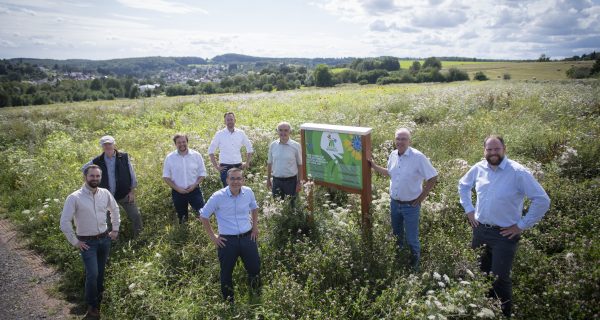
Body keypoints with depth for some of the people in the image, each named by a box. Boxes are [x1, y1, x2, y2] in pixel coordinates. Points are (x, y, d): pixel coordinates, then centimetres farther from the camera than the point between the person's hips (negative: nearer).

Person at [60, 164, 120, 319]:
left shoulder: (105, 194, -2)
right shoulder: (74, 198, -16)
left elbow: (115, 210, 17)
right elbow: (64, 222, -12)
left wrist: (115, 229, 14)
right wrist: (75, 242, -9)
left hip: (105, 239, 4)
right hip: (87, 242, -4)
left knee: (101, 272, 16)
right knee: (92, 274, -9)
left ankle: (99, 298, 39)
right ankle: (92, 305, 13)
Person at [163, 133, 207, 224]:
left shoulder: (196, 155, -5)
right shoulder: (170, 157, -5)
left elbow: (202, 173, 0)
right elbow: (166, 176, -2)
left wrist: (194, 185, -15)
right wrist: (177, 188, -13)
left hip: (194, 190, -1)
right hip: (178, 192, 1)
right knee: (182, 218, 15)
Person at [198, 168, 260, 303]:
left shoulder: (248, 192, -4)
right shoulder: (218, 197, -15)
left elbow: (254, 208, 17)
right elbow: (203, 216, -5)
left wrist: (255, 227, 11)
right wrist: (212, 236, -4)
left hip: (247, 237, 3)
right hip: (227, 240, -3)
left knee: (255, 269, 14)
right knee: (226, 273, 12)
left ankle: (257, 297, 44)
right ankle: (229, 302, 35)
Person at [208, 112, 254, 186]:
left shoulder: (241, 133, 5)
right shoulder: (219, 134, -1)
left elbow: (249, 148, 14)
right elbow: (211, 151, 2)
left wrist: (247, 163, 7)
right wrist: (216, 166, -3)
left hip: (238, 166, 2)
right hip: (225, 166, -2)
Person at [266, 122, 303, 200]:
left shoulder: (296, 146, -6)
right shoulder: (273, 145, 1)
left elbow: (300, 165, -2)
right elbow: (269, 163, 9)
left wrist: (299, 182, -3)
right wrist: (268, 179, 10)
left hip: (291, 180, -2)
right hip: (276, 180, 2)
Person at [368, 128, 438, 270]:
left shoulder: (418, 157, -21)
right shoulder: (393, 155, -3)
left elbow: (433, 177, -16)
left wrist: (421, 197, -13)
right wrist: (374, 166, 6)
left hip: (411, 205, -6)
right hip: (394, 203, 6)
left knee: (411, 238, 7)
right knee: (397, 234, 25)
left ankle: (414, 264, 33)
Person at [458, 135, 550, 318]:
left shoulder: (518, 172, -17)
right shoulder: (478, 168, -1)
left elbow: (542, 200, -14)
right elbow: (463, 185, 20)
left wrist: (522, 225, -13)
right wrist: (469, 209, 10)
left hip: (504, 234, -5)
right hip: (479, 230, 5)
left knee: (500, 278, 2)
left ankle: (504, 313, 25)